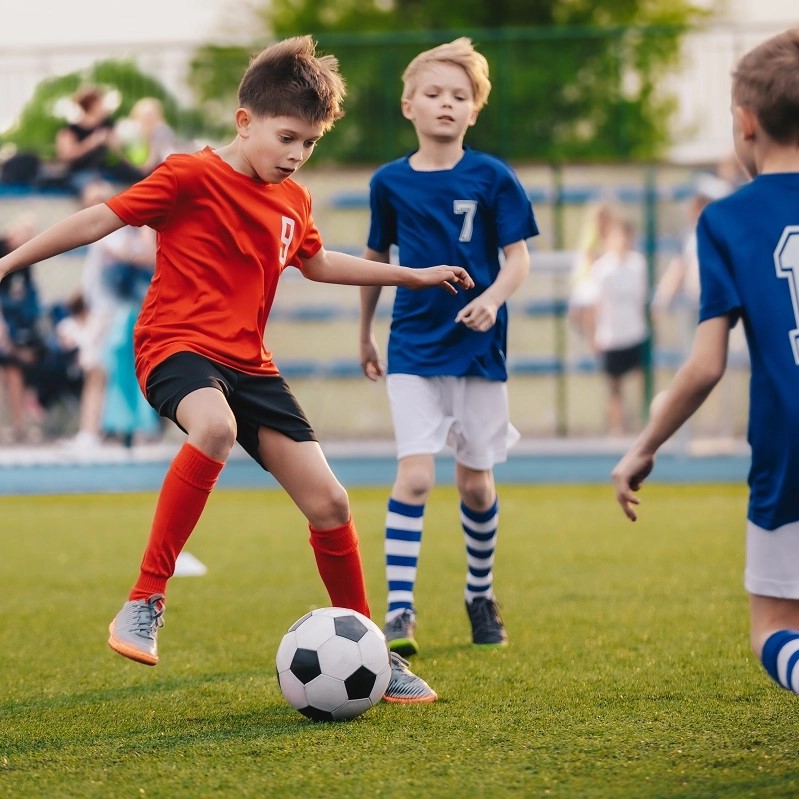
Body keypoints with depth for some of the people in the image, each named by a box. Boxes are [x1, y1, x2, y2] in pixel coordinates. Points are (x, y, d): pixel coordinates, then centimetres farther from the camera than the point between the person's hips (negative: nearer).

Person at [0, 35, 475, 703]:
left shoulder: (293, 200, 13)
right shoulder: (192, 178, -8)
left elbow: (317, 264, 33)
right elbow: (102, 218, -8)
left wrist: (412, 276, 35)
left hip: (247, 364, 7)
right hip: (177, 346, -7)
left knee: (328, 501, 0)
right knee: (215, 426, -41)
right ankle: (146, 601, -32)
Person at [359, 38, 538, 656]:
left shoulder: (492, 178, -5)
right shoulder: (390, 182, 0)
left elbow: (518, 258, -5)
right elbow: (376, 259, 14)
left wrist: (494, 298, -25)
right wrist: (364, 334, 20)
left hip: (478, 346, 0)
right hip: (413, 349, 0)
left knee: (476, 482, 10)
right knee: (415, 475, -13)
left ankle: (481, 594, 32)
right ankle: (399, 612, -14)